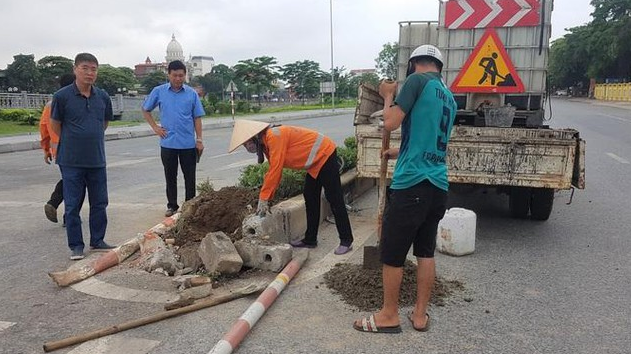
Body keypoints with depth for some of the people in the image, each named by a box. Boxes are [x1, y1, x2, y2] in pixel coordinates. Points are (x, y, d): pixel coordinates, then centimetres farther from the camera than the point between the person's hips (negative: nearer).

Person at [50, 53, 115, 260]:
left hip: (97, 160, 4)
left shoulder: (103, 97, 2)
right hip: (71, 161, -4)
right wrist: (71, 142, 11)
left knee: (99, 203, 11)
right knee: (72, 205, 5)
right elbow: (55, 125, 2)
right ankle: (76, 245, 17)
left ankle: (98, 241, 25)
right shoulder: (62, 96, -9)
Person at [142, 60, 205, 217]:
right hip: (168, 143, 1)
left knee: (190, 177, 5)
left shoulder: (192, 93, 2)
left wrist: (199, 139, 0)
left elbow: (197, 118, 4)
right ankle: (172, 205, 23)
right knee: (170, 177, 11)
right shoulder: (159, 91, 2)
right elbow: (145, 110, 14)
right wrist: (155, 127, 3)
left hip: (188, 143, 0)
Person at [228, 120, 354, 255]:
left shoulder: (274, 136, -25)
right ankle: (310, 239, 21)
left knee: (334, 199, -6)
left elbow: (275, 170, -27)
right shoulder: (267, 142, 5)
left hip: (325, 155, -10)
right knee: (310, 198, 12)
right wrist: (265, 199, 4)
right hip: (315, 162, 10)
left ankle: (346, 241, 2)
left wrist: (263, 199, -21)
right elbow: (273, 172, 8)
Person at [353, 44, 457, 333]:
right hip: (438, 185, 8)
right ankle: (420, 315, 25)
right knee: (426, 252, 15)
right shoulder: (449, 98, 19)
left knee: (392, 254, 5)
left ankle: (389, 316, 18)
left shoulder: (417, 81, -5)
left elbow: (391, 123, -11)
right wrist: (396, 152, 39)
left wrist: (389, 95, 6)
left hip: (412, 184, -8)